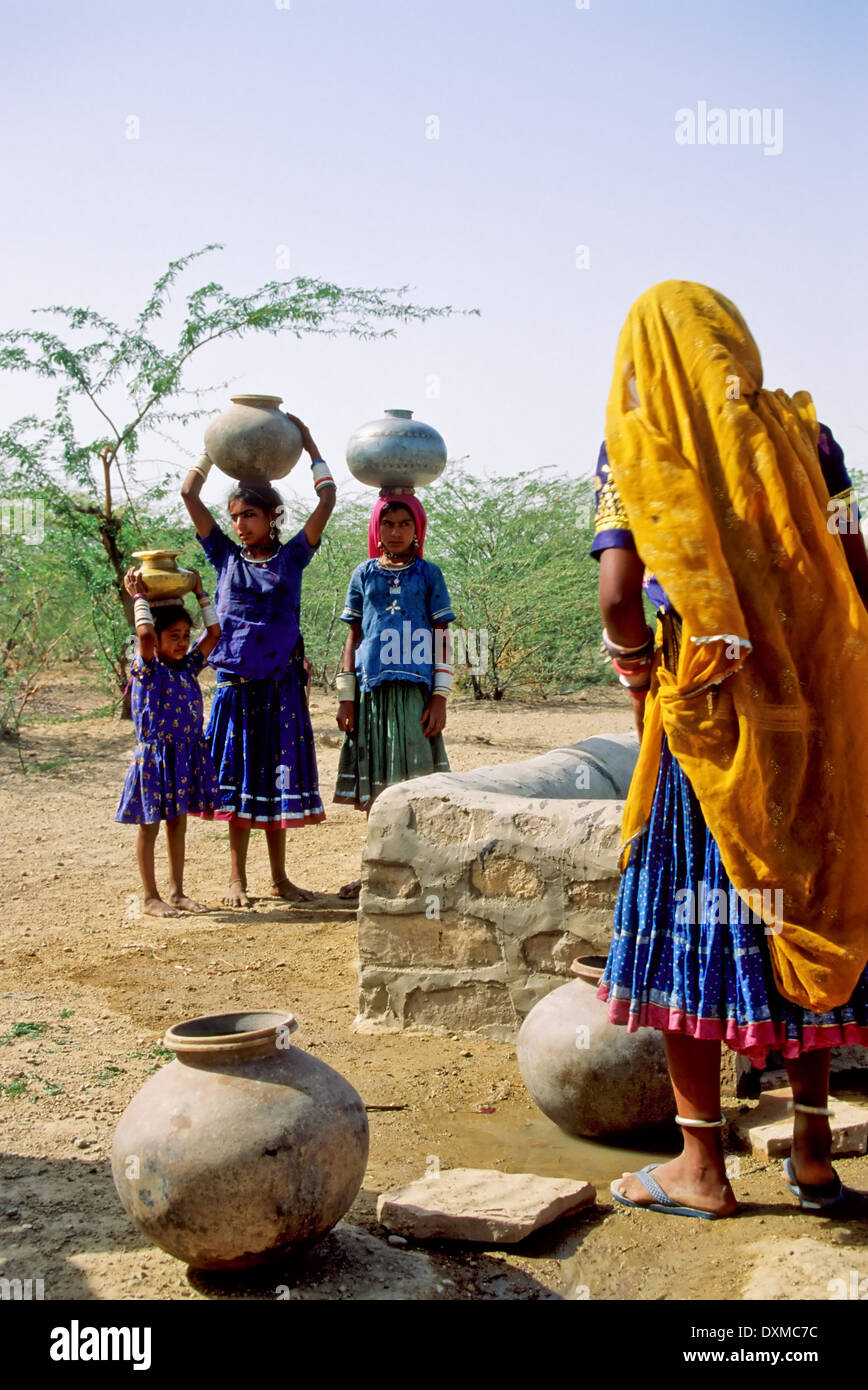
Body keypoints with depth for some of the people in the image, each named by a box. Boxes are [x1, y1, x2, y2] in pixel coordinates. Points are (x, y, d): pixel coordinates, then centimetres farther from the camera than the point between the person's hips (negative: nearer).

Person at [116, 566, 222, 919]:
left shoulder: (188, 667, 7)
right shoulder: (147, 669, -10)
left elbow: (213, 632, 8)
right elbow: (145, 632, -27)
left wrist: (200, 592, 9)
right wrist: (138, 596, -16)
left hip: (187, 755, 6)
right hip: (154, 755, -6)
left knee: (178, 823, 13)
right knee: (150, 826, 4)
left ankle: (177, 892, 22)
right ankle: (150, 897, 11)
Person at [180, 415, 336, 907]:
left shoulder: (292, 557, 3)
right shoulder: (227, 556, 5)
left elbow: (327, 498, -3)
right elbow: (190, 494, 3)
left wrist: (307, 440, 2)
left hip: (281, 683, 0)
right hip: (236, 681, 0)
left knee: (277, 776, 6)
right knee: (239, 778, 4)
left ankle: (280, 877, 16)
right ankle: (237, 878, 13)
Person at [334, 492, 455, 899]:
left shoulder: (428, 574, 5)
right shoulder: (364, 574, 10)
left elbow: (442, 639, 3)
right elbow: (353, 637, 11)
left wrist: (440, 696, -5)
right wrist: (346, 696, 5)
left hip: (415, 688, -2)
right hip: (372, 687, 2)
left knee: (414, 780, -4)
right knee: (374, 786, 7)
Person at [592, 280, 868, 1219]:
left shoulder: (635, 445, -3)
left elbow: (618, 594, -15)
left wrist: (639, 667, 3)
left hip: (702, 718, -3)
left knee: (695, 921, 6)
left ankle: (702, 1166, 15)